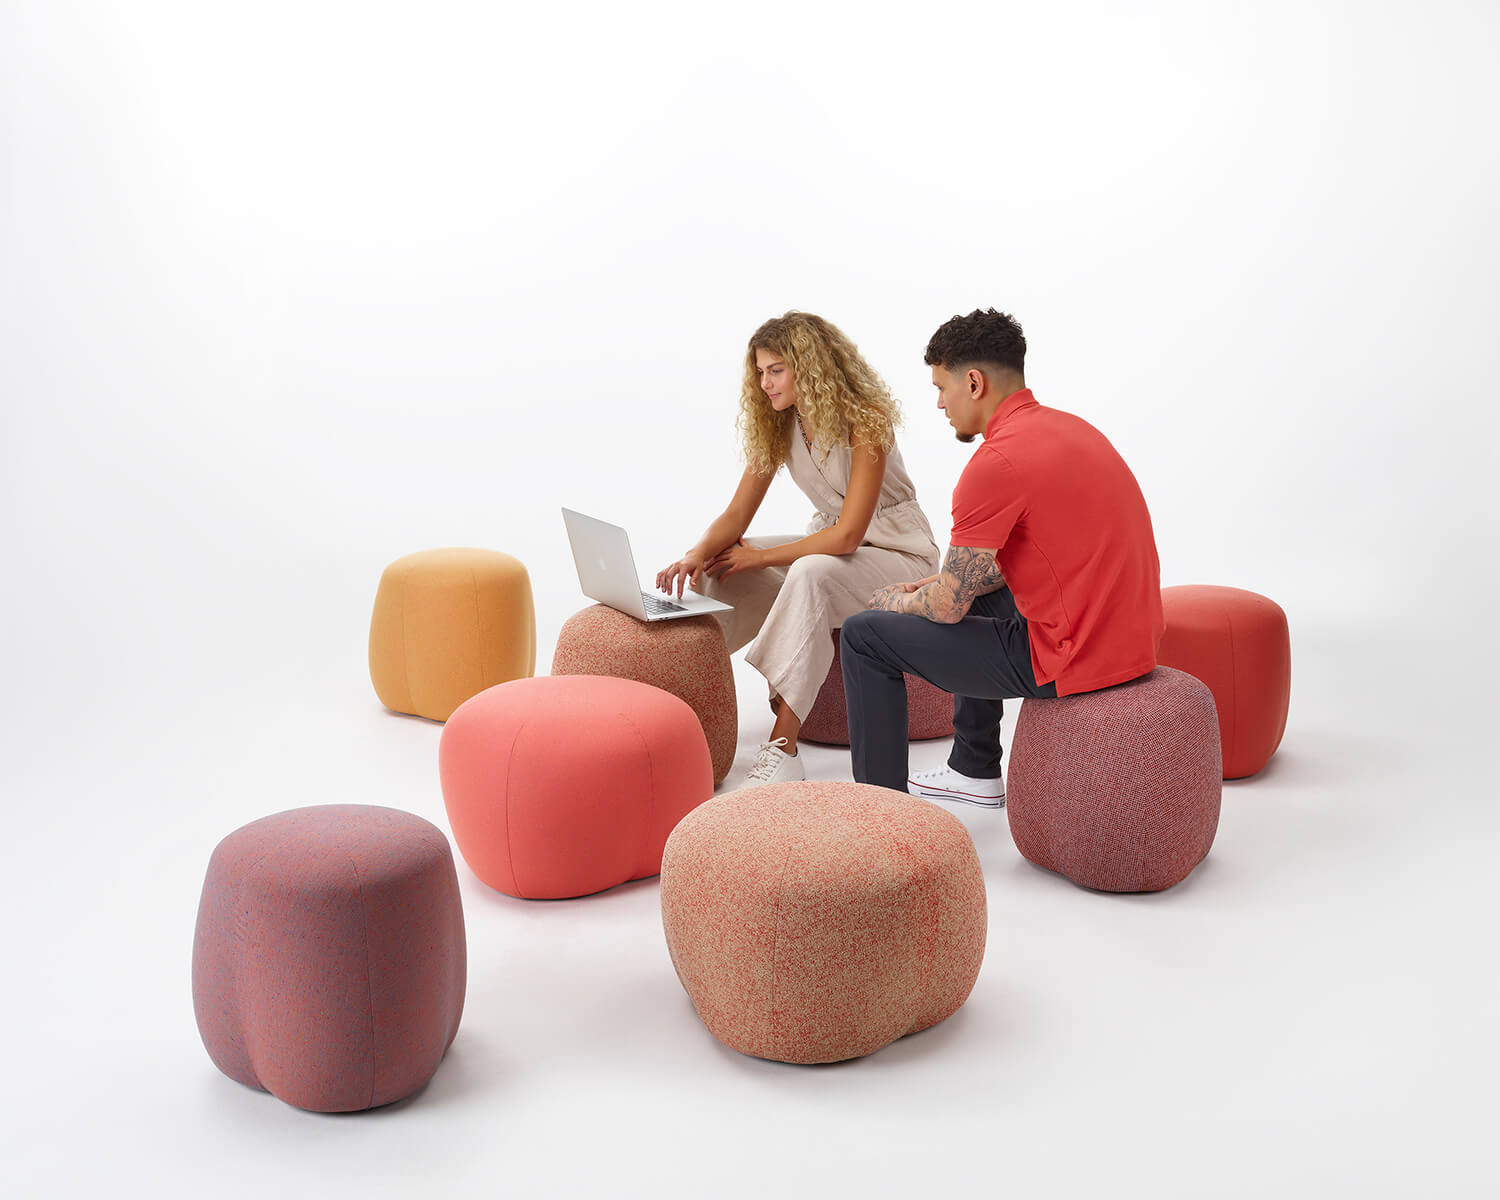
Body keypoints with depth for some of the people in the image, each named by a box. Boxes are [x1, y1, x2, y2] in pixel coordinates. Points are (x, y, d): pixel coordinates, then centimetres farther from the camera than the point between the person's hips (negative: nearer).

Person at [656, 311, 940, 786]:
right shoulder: (777, 425, -1)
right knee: (717, 569, -11)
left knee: (810, 574, -38)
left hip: (898, 551, -7)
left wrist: (761, 557, -21)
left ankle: (782, 747, -38)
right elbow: (737, 515, -3)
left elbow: (848, 535, -26)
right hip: (831, 542, 7)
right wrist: (696, 555, -24)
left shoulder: (864, 419, -22)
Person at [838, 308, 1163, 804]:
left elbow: (949, 607, -15)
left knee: (865, 637, 2)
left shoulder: (997, 461, -20)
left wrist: (895, 602, 7)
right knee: (980, 596, 36)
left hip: (1067, 661, -9)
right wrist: (942, 585, 20)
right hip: (1131, 643, 10)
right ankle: (977, 770, 44)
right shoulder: (1067, 427, 10)